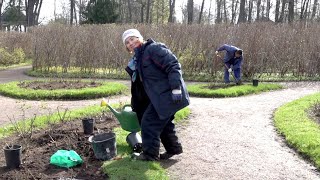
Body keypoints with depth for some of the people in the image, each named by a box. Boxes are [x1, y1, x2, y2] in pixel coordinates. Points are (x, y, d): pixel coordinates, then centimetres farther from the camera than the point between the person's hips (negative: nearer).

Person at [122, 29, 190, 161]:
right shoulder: (137, 60, 16)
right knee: (163, 122, 20)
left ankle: (150, 154, 12)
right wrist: (135, 106, 23)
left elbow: (173, 65, -20)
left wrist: (176, 88, -27)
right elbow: (138, 86, 22)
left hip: (167, 95, -9)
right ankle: (173, 148, 37)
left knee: (149, 122, -3)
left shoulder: (153, 48, -12)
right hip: (160, 96, 9)